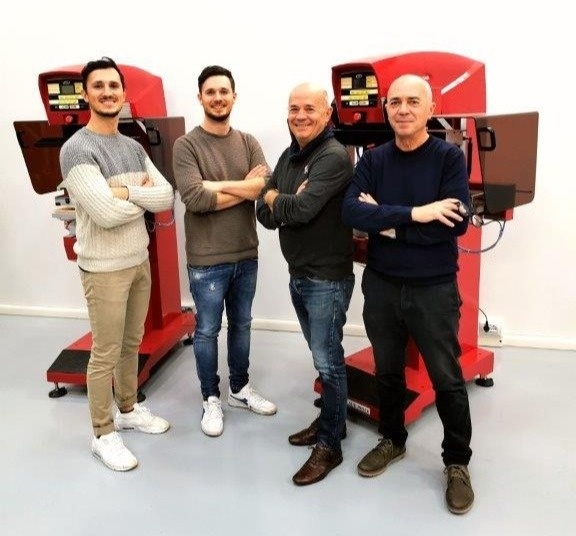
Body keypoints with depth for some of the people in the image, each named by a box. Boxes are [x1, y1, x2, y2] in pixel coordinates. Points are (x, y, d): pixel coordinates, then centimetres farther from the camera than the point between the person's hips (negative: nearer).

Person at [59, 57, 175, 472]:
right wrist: (144, 194, -8)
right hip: (104, 268, -7)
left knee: (132, 344, 19)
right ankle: (104, 435, 20)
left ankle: (129, 410, 38)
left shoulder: (134, 147, 9)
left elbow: (168, 197, -2)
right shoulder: (77, 149, -15)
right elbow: (106, 213, -25)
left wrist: (126, 191, -17)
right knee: (106, 354, 4)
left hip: (140, 261, 7)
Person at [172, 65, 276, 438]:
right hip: (207, 260, -4)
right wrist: (246, 188, -14)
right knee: (208, 331, 9)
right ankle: (211, 399, 27)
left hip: (247, 255, 5)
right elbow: (195, 199, -22)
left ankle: (240, 389, 37)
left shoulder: (248, 142, 5)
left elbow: (268, 186, -12)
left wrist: (218, 185, -18)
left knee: (242, 324, 18)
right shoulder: (186, 145, -8)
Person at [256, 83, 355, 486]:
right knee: (322, 355, 20)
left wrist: (274, 198, -7)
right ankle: (332, 420, 37)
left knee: (328, 361, 2)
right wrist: (288, 203, -16)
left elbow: (301, 210, -27)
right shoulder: (288, 157, 10)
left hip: (328, 279, -8)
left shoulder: (334, 157, -16)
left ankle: (330, 445, 16)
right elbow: (265, 216, 4)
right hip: (298, 275, 8)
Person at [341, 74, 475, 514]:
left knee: (447, 379, 9)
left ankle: (457, 462, 29)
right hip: (381, 285, 3)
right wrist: (413, 214, -26)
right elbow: (351, 211, -15)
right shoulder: (373, 159, 0)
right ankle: (392, 440, 41)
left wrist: (385, 222, -18)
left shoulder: (449, 157, -8)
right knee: (387, 372, 18)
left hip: (434, 289, -3)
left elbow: (456, 222, -20)